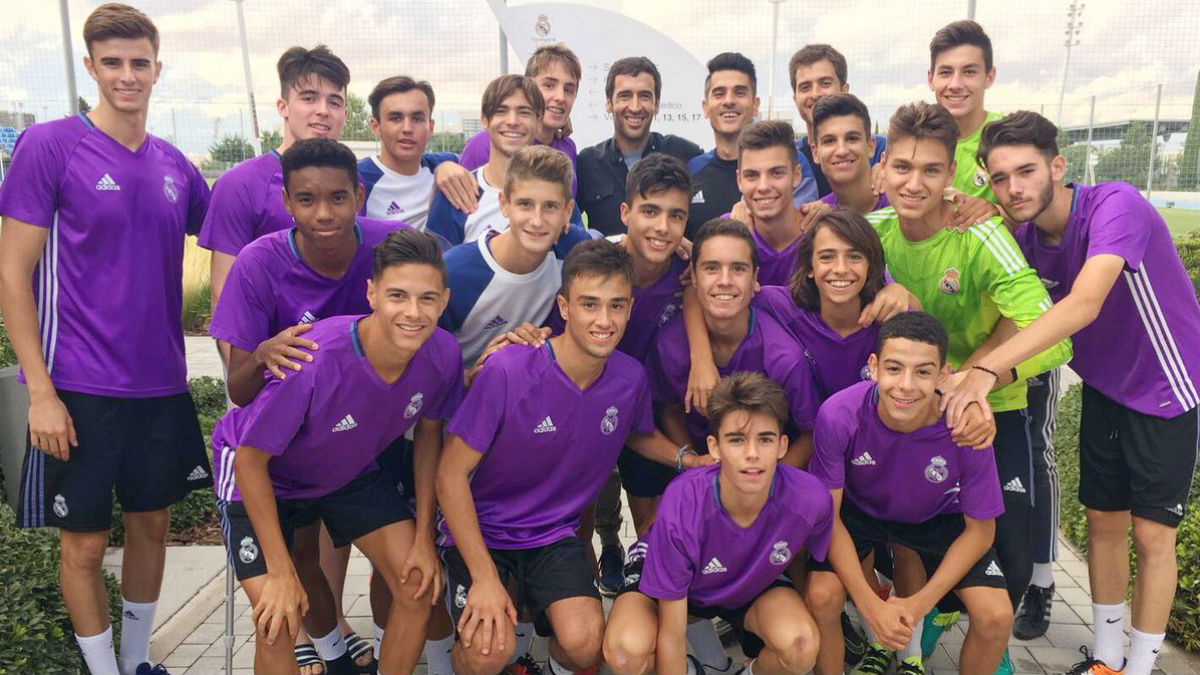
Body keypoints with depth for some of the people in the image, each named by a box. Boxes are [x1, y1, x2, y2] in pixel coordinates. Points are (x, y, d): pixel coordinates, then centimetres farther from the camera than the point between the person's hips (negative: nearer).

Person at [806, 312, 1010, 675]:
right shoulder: (838, 415, -32)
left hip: (938, 516, 1)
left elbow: (979, 529, -14)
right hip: (859, 508, -1)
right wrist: (871, 605, -24)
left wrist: (919, 605, -21)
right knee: (822, 597, -23)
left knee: (996, 617, -15)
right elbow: (828, 513, -18)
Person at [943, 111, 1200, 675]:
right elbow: (1022, 317, -5)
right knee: (1103, 522, 12)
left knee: (1151, 534, 1)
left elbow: (1084, 304, -43)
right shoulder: (1023, 237, -8)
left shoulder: (1115, 205, -29)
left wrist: (987, 368, -51)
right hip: (1103, 388, 6)